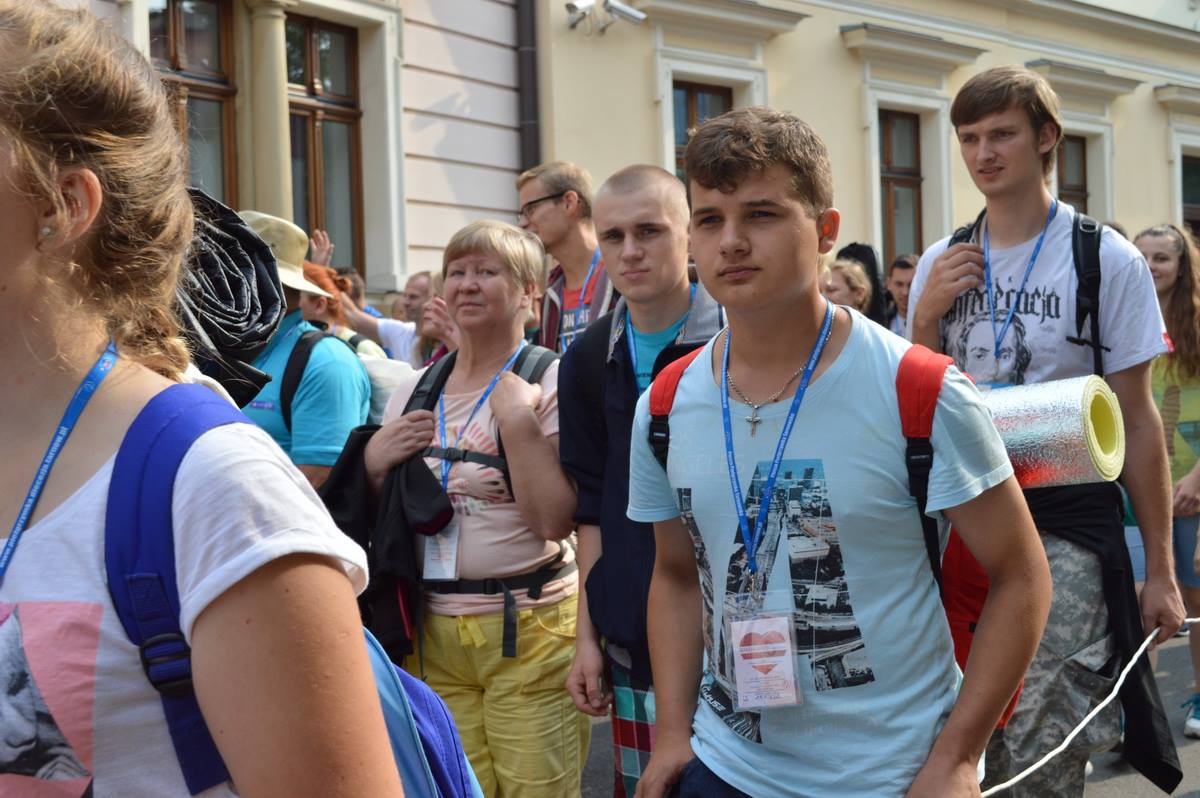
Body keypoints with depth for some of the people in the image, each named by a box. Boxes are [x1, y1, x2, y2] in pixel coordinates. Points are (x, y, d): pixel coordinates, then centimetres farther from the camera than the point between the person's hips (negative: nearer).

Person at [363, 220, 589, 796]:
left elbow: (557, 521, -15)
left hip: (529, 626, -4)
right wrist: (374, 462, -3)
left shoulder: (547, 382, -6)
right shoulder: (413, 392, 9)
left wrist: (517, 421, -20)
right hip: (432, 629, 5)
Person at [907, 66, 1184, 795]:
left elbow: (1137, 421, -2)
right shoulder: (941, 266, 7)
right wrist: (926, 318, -7)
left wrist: (1161, 570, -2)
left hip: (1068, 529, -4)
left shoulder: (1107, 261, -5)